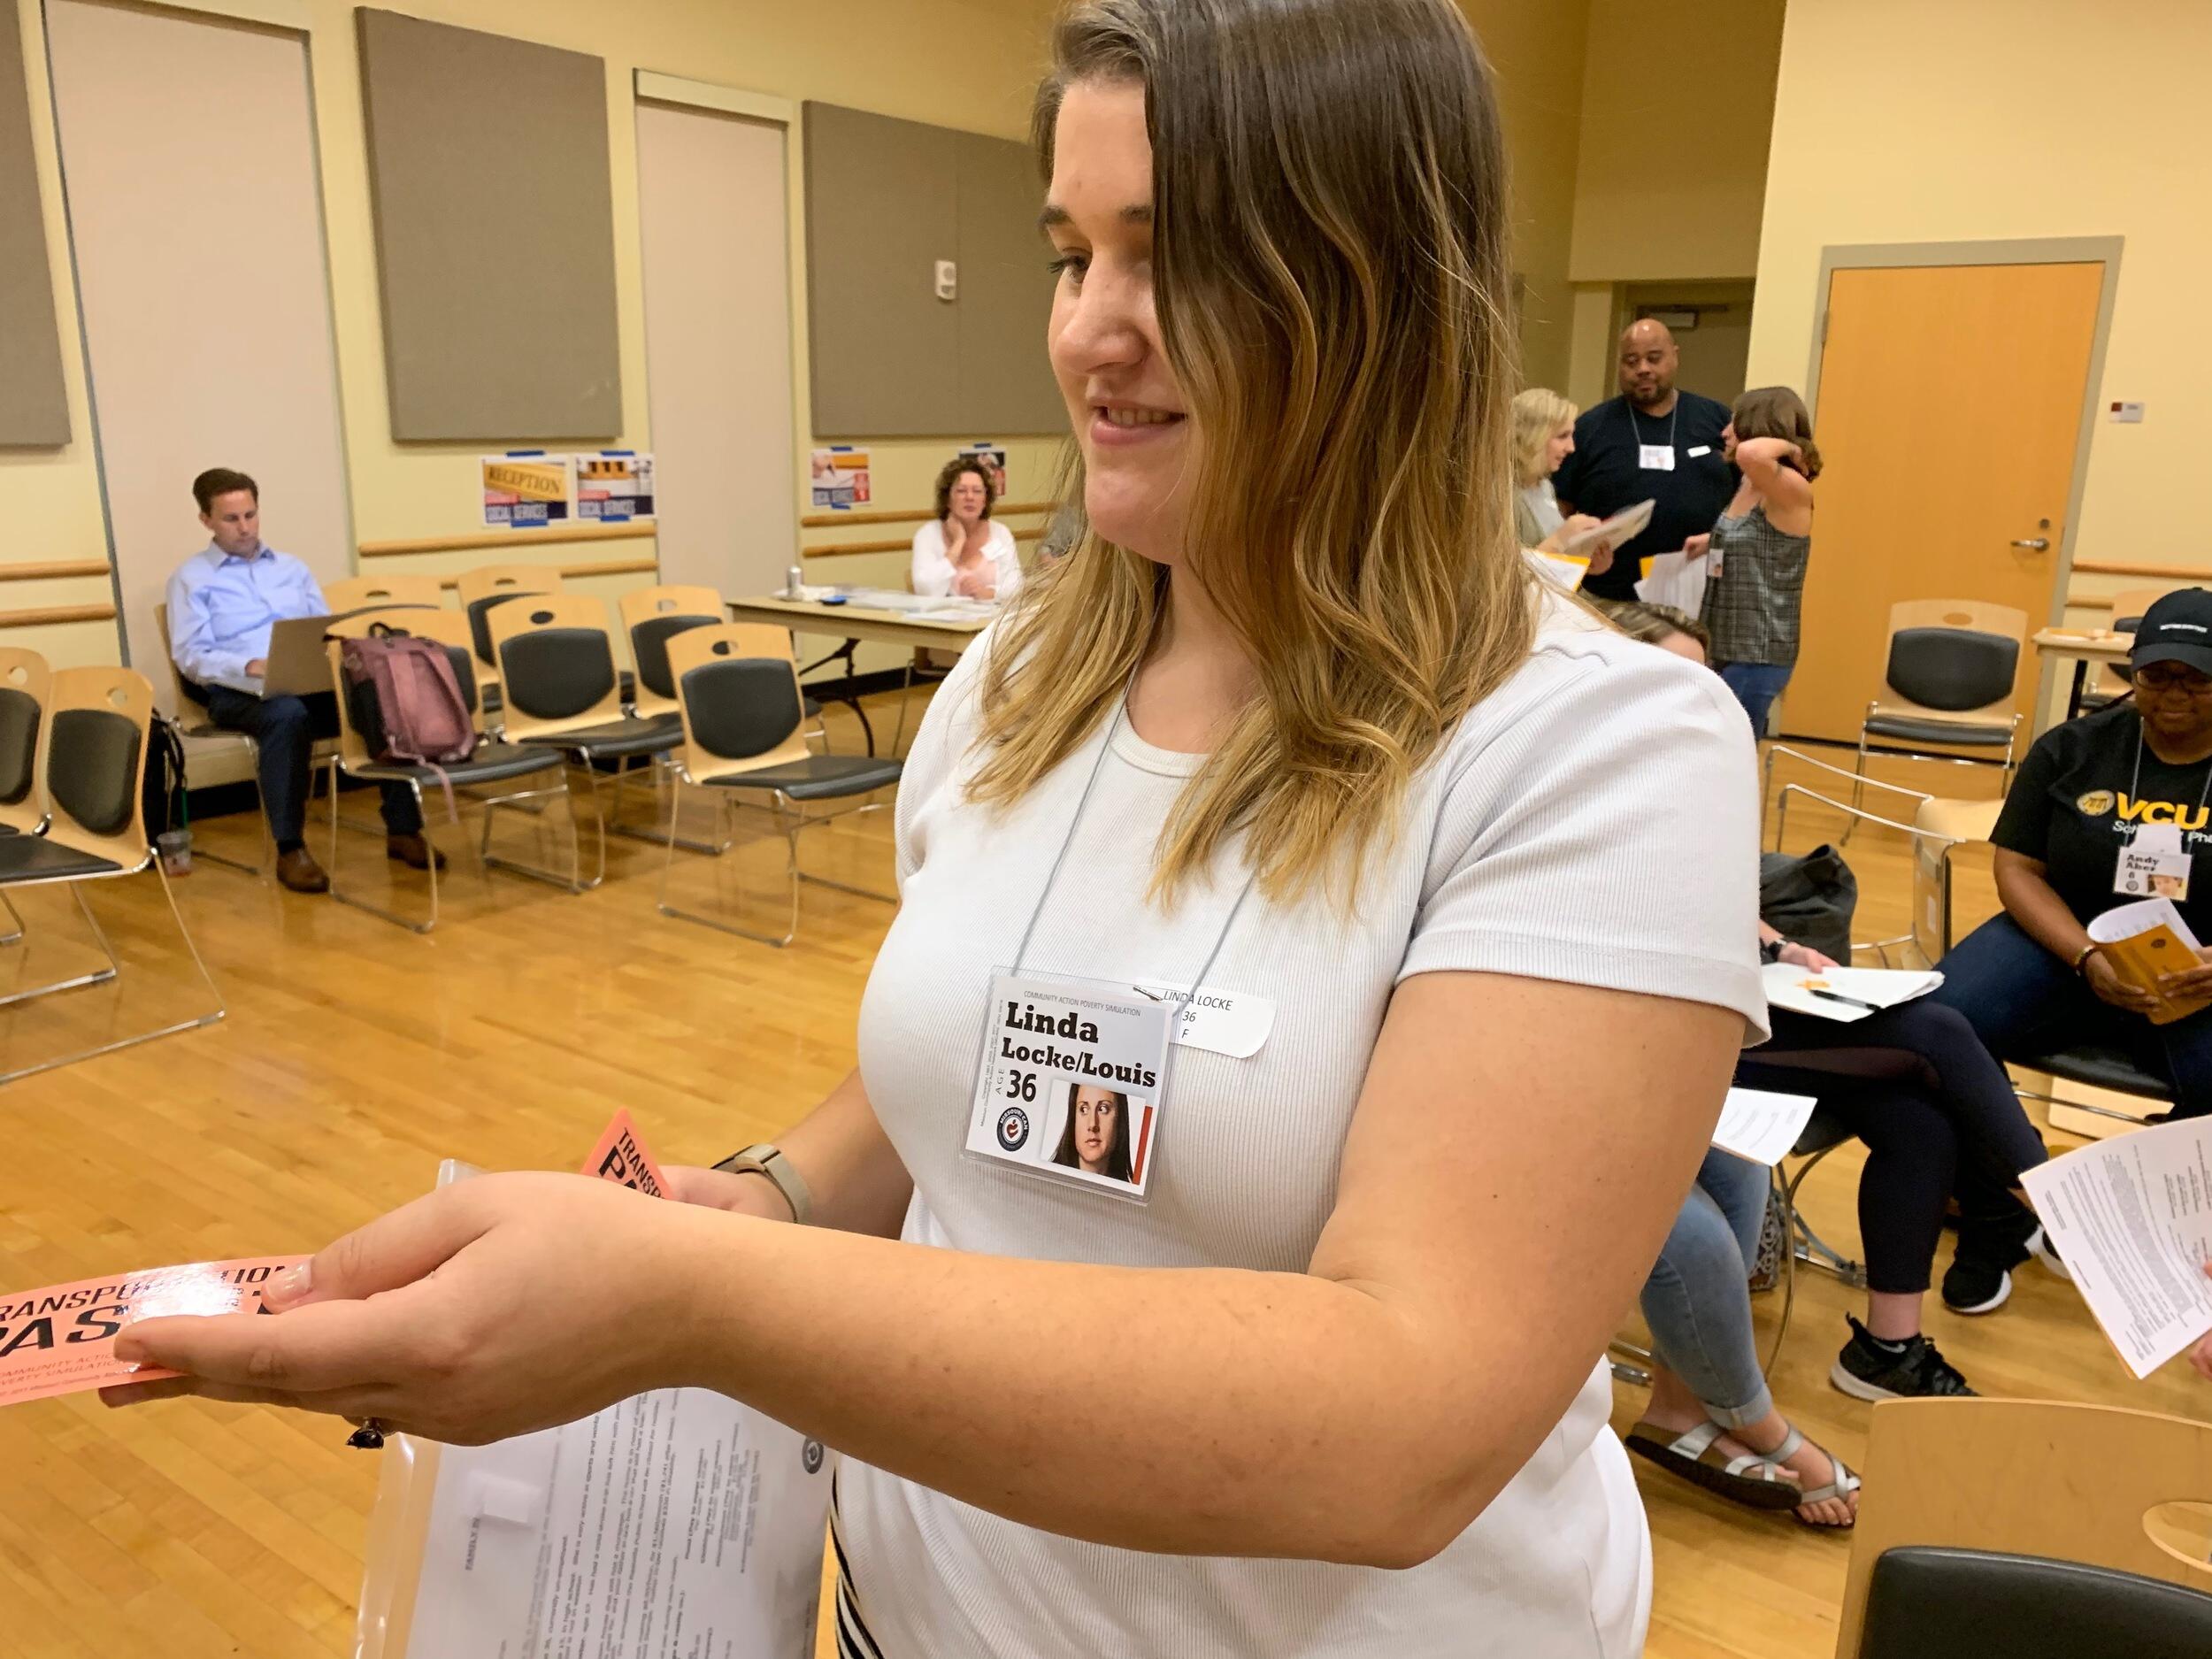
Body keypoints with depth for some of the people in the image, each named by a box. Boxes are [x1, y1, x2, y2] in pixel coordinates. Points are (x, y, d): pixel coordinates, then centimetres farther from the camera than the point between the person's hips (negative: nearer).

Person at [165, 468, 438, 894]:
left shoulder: (292, 568, 26)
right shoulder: (191, 578, 10)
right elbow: (191, 656, -1)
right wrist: (252, 666, -20)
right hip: (239, 690, -4)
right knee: (288, 714, -41)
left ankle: (403, 829, -19)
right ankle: (290, 849, -34)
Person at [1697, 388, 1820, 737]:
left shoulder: (1793, 491, -17)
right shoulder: (1749, 485, 9)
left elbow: (1751, 454, -39)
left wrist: (1786, 446, -20)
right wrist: (1711, 541, 15)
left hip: (1759, 656, -9)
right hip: (1728, 649, 9)